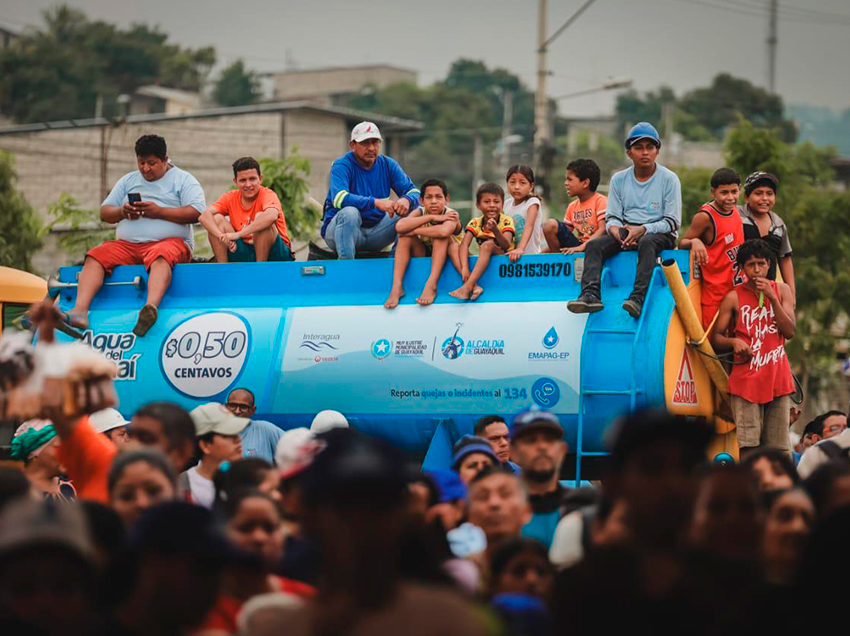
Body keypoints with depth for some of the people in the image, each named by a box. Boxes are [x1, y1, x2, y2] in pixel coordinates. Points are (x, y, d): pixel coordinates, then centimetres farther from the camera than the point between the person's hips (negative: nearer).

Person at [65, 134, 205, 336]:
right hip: (126, 244, 5)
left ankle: (151, 307, -65)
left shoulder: (183, 180, 10)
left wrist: (158, 211, -11)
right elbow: (104, 212, 23)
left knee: (160, 256, -40)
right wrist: (122, 212, 0)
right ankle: (80, 310, -37)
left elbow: (195, 213, -5)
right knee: (95, 256, -20)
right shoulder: (128, 180, 25)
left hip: (169, 241, -5)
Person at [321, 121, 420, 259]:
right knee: (350, 212, -37)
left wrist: (407, 200, -29)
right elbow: (338, 198, -30)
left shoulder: (387, 164, 3)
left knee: (412, 213, -11)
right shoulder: (342, 165, -12)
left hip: (376, 230, 5)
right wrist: (376, 202, -39)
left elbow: (413, 191, -2)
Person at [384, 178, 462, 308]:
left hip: (447, 256, -3)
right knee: (405, 236, -22)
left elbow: (444, 231, -47)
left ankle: (431, 285, -37)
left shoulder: (450, 214, -21)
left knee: (441, 234, -31)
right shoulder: (420, 212, -12)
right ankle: (396, 287, -29)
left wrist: (414, 231, -34)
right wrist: (431, 217, -35)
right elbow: (400, 226, -34)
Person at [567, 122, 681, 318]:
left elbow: (672, 222, -5)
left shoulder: (669, 179, -1)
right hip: (626, 230, 4)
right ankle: (590, 295, -39)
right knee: (594, 245, -22)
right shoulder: (619, 180, 10)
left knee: (647, 243, -38)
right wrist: (619, 234, -15)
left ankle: (638, 298, -51)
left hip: (658, 234, -4)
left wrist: (642, 230, -19)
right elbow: (612, 218, 8)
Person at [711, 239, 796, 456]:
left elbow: (790, 331, -1)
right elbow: (715, 338, 5)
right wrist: (734, 342, -16)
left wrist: (772, 297, -8)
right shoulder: (734, 298, 3)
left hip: (778, 378, 2)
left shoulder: (781, 290, 9)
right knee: (749, 446, -10)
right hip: (746, 379, -2)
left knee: (779, 447, 0)